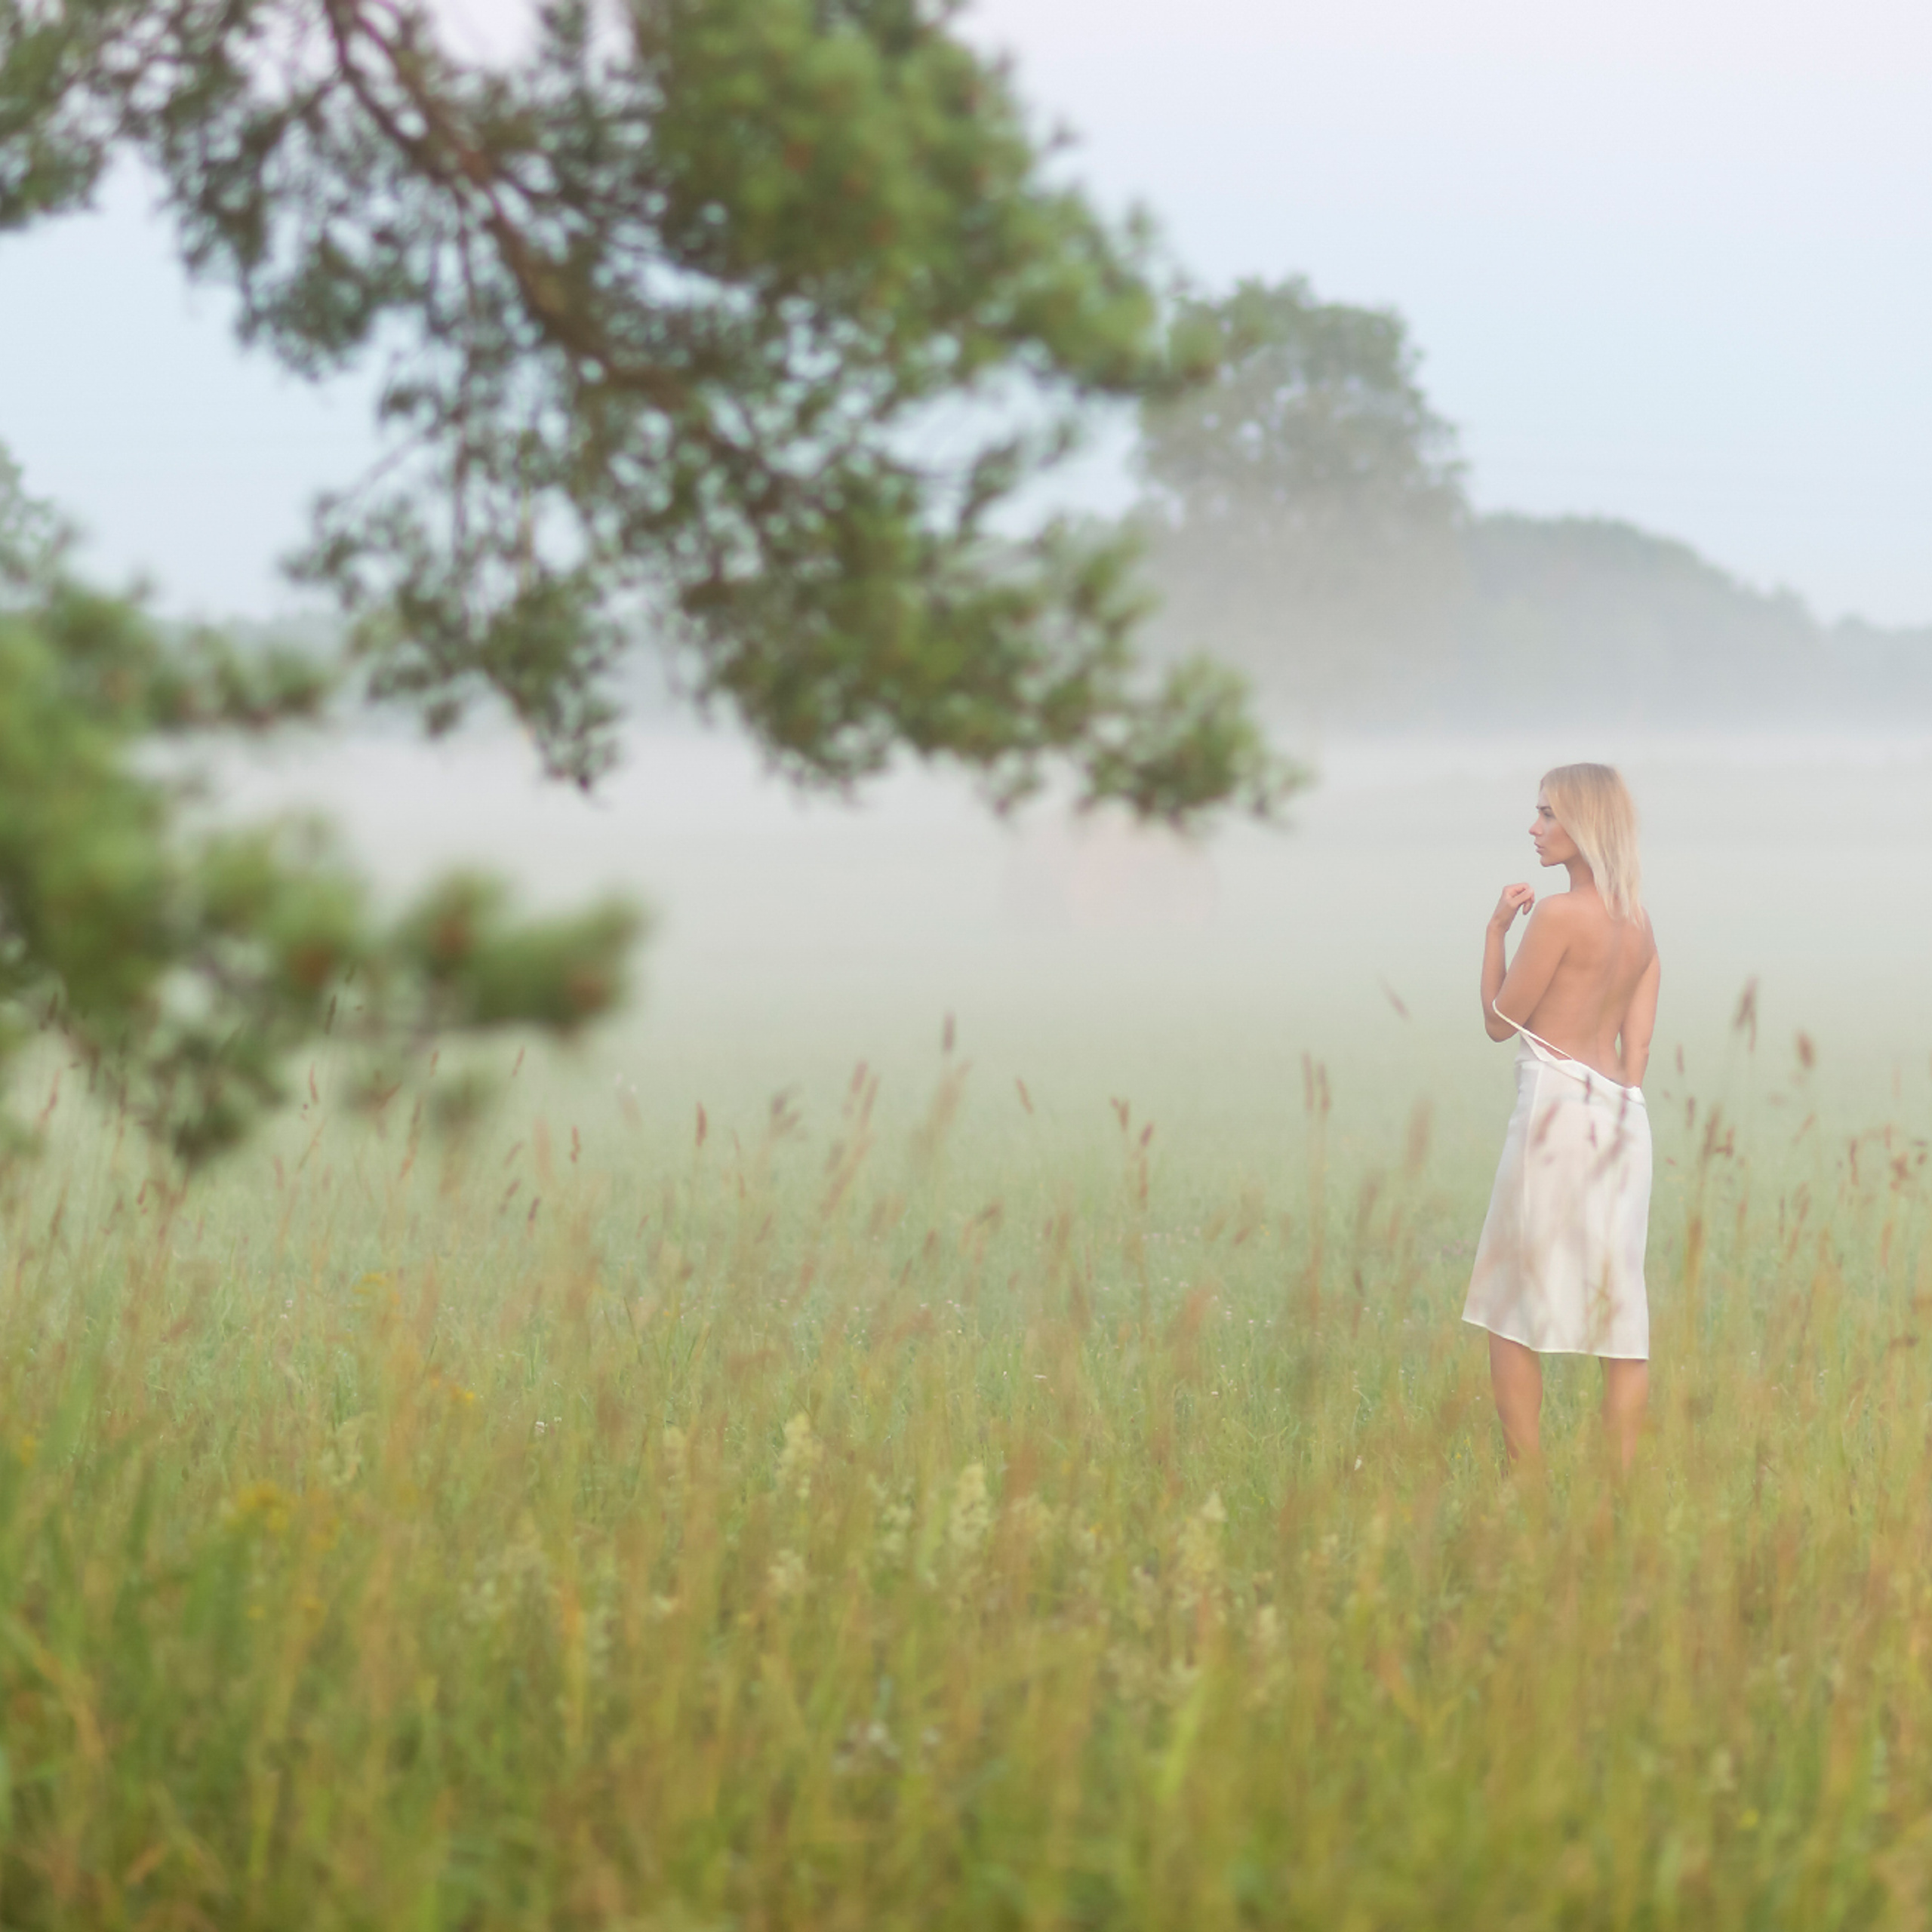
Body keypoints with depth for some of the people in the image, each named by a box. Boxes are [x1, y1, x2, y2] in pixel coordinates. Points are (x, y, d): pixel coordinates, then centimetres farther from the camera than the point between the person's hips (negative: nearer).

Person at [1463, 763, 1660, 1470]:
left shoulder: (1560, 914, -10)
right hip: (1623, 1118, 7)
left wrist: (1496, 927, 6)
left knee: (1510, 1313, 1)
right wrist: (1615, 1110, 16)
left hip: (1558, 1107, -7)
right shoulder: (1640, 926, 12)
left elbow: (1500, 1020, -2)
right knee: (1620, 1313, 6)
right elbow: (1638, 1048, 12)